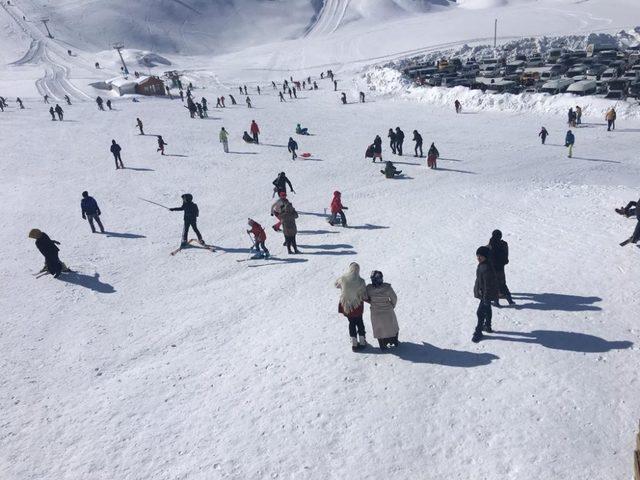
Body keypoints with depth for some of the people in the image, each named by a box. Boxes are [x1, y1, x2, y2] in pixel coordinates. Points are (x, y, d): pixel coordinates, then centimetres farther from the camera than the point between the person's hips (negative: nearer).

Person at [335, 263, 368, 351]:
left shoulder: (342, 279, -20)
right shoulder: (360, 281, -24)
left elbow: (336, 285, 3)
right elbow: (364, 296, -17)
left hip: (345, 305, 1)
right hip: (357, 306, -1)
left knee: (351, 323, 20)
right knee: (359, 322, 22)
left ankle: (354, 343, 27)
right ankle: (362, 341, 32)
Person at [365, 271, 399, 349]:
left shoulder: (369, 288, -23)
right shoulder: (387, 287, -28)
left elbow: (365, 298, -8)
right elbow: (394, 298, -13)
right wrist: (392, 306, 7)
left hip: (375, 312, 1)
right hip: (388, 311, -1)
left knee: (379, 328, 23)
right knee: (392, 326, 25)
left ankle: (383, 345, 35)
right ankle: (395, 342, 43)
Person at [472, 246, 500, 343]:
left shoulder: (486, 268, -31)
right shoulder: (482, 265, 2)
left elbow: (488, 284, -28)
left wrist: (486, 297, -23)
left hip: (486, 294, -11)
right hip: (483, 293, 11)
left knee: (480, 313, -4)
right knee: (487, 310, 25)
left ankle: (478, 333, 7)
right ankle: (487, 326, 44)